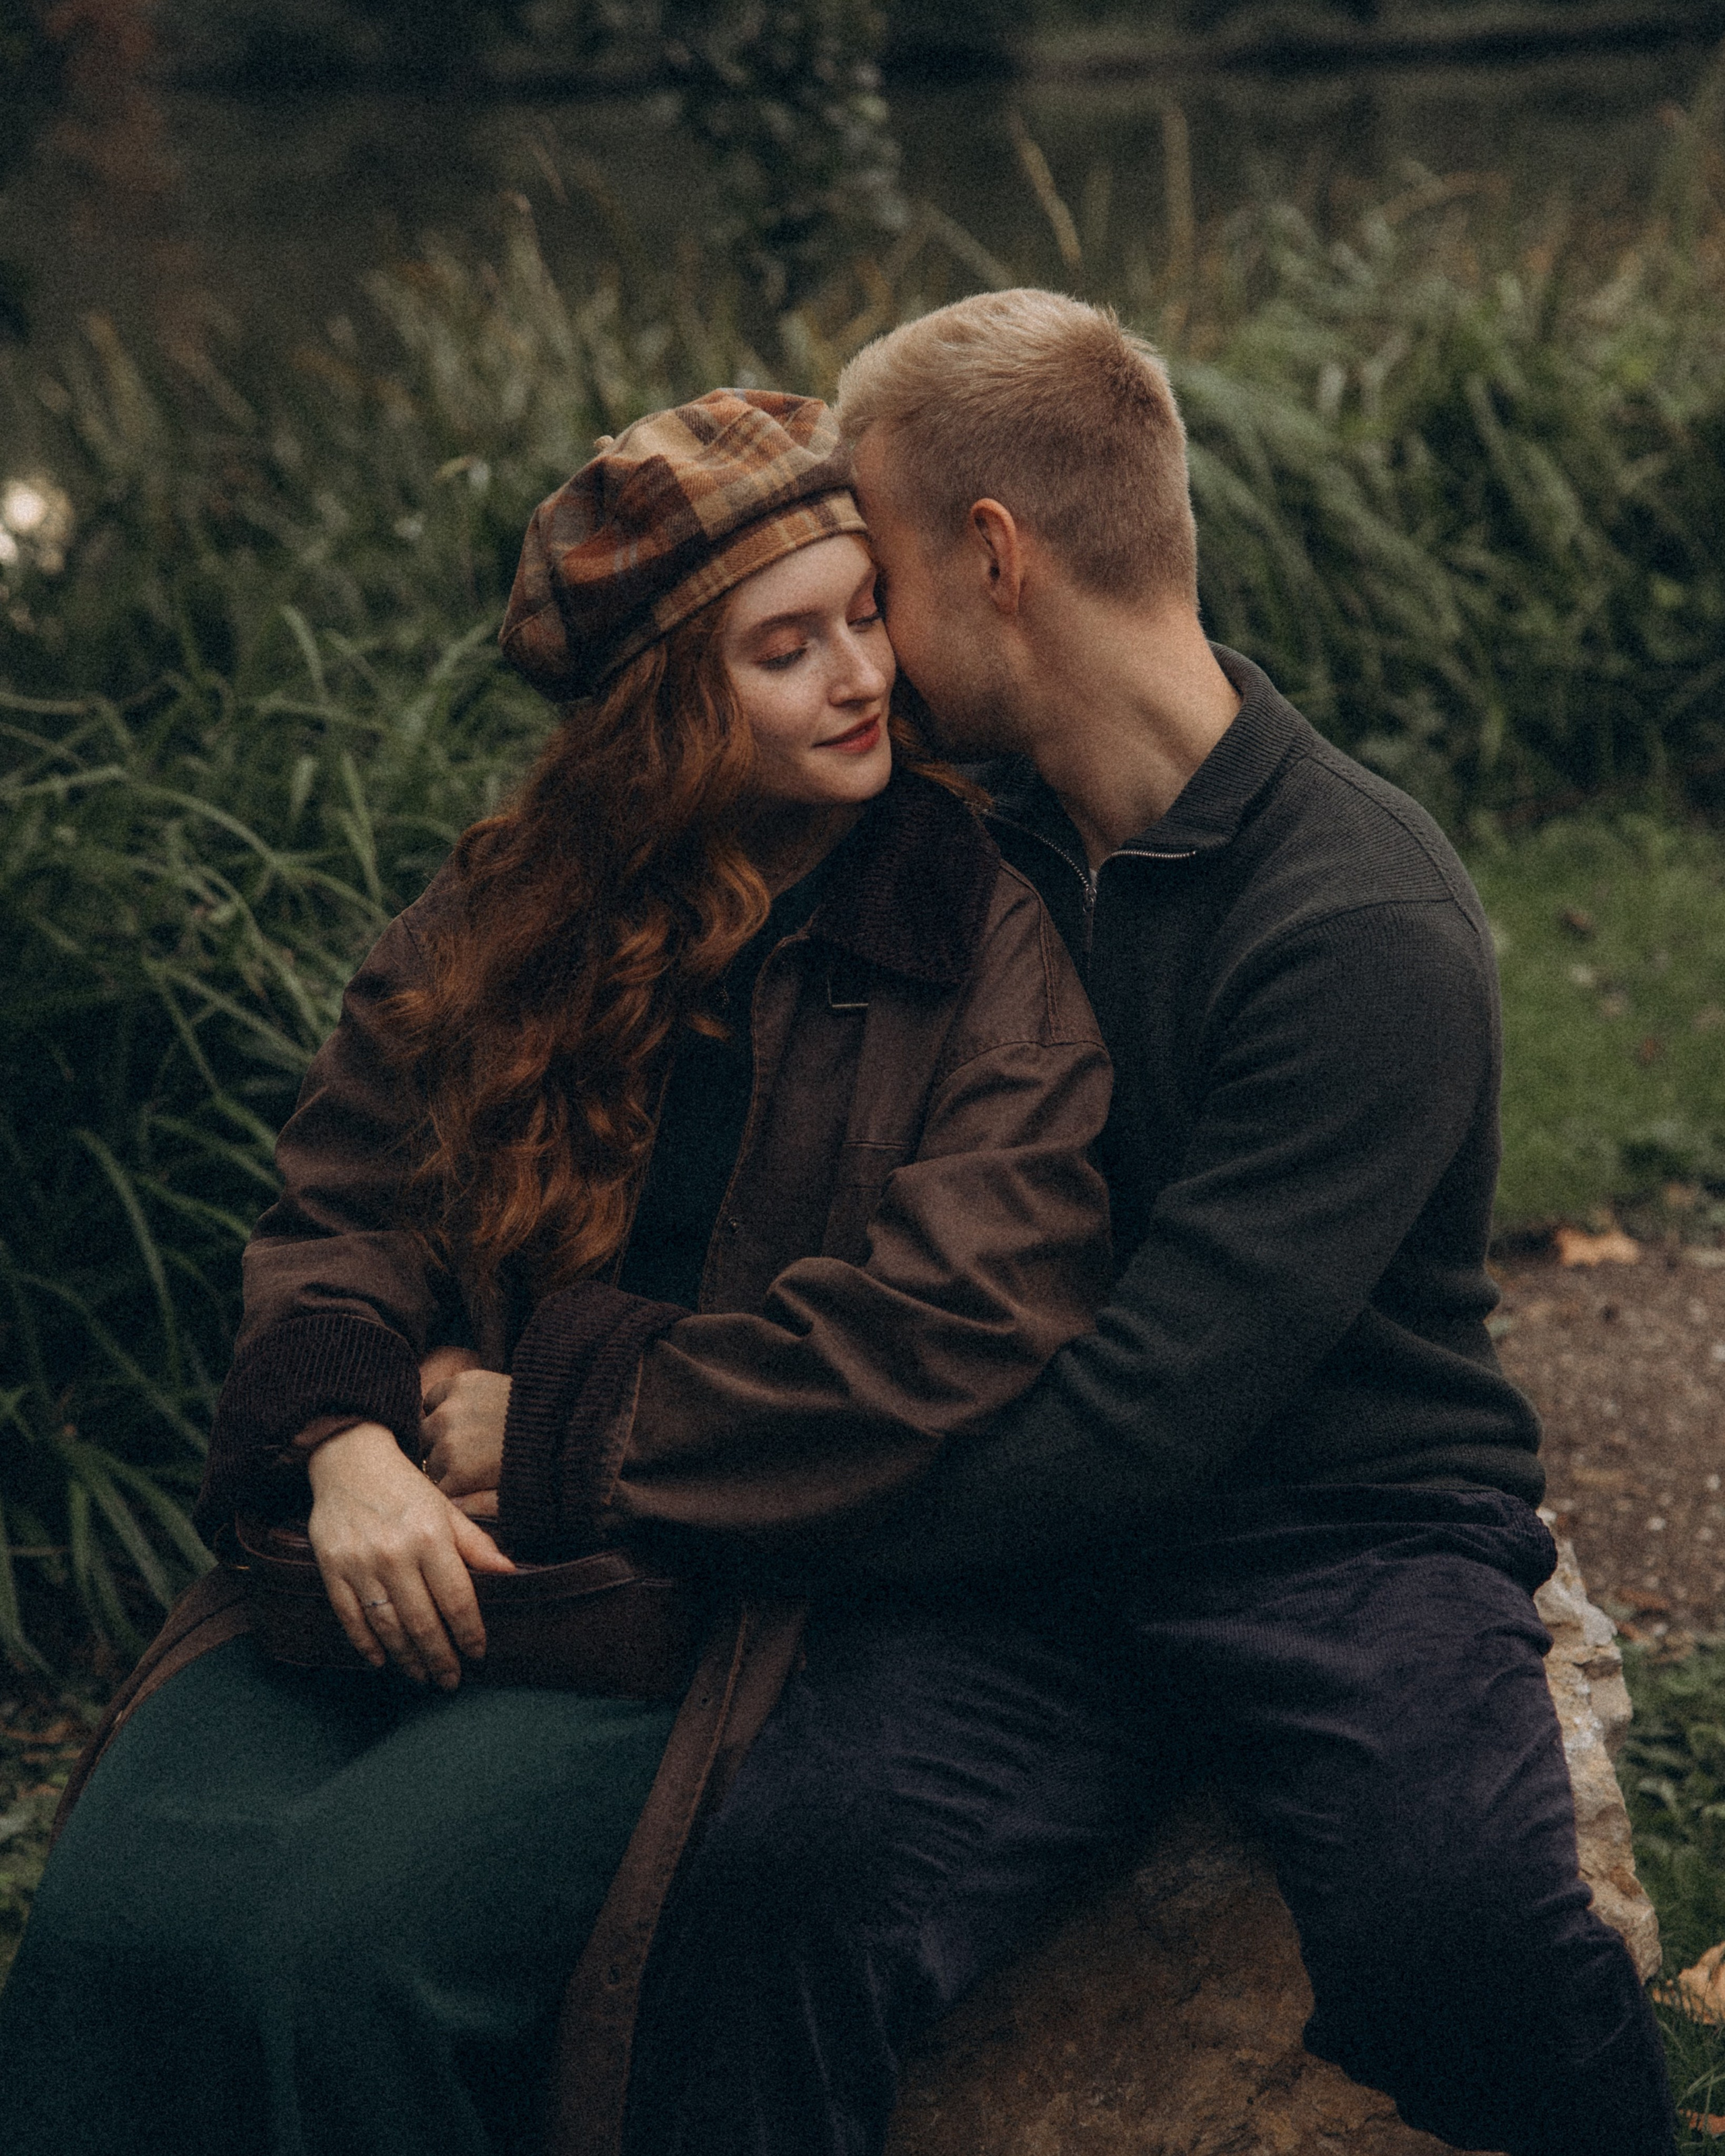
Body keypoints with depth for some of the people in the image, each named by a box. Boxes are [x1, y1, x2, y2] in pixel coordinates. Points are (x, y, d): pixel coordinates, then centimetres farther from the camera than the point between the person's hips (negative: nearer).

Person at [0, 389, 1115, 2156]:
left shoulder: (994, 933, -1)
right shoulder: (510, 910, 13)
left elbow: (948, 1330, -12)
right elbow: (334, 1218, 12)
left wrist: (549, 1425, -8)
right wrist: (352, 1441, -11)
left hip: (750, 1568, -4)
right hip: (417, 1550, 4)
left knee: (350, 1943, -28)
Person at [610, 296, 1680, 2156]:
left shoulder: (1367, 927, -12)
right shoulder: (976, 855, 10)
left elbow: (1145, 1422, -18)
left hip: (1341, 1534, -3)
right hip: (1018, 1550, 3)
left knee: (1457, 1920, -33)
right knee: (788, 1877, -29)